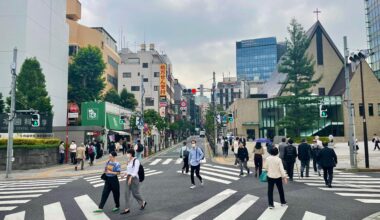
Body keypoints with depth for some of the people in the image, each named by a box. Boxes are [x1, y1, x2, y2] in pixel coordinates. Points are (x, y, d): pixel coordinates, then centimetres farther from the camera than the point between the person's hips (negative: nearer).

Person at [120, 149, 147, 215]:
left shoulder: (136, 161, -14)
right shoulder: (128, 161, 10)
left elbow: (135, 171, -19)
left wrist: (130, 178, -26)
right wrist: (124, 174, 0)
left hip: (134, 178, -8)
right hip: (128, 178, 8)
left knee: (135, 193, 3)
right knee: (127, 193, 4)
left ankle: (143, 202, 28)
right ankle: (127, 209, 9)